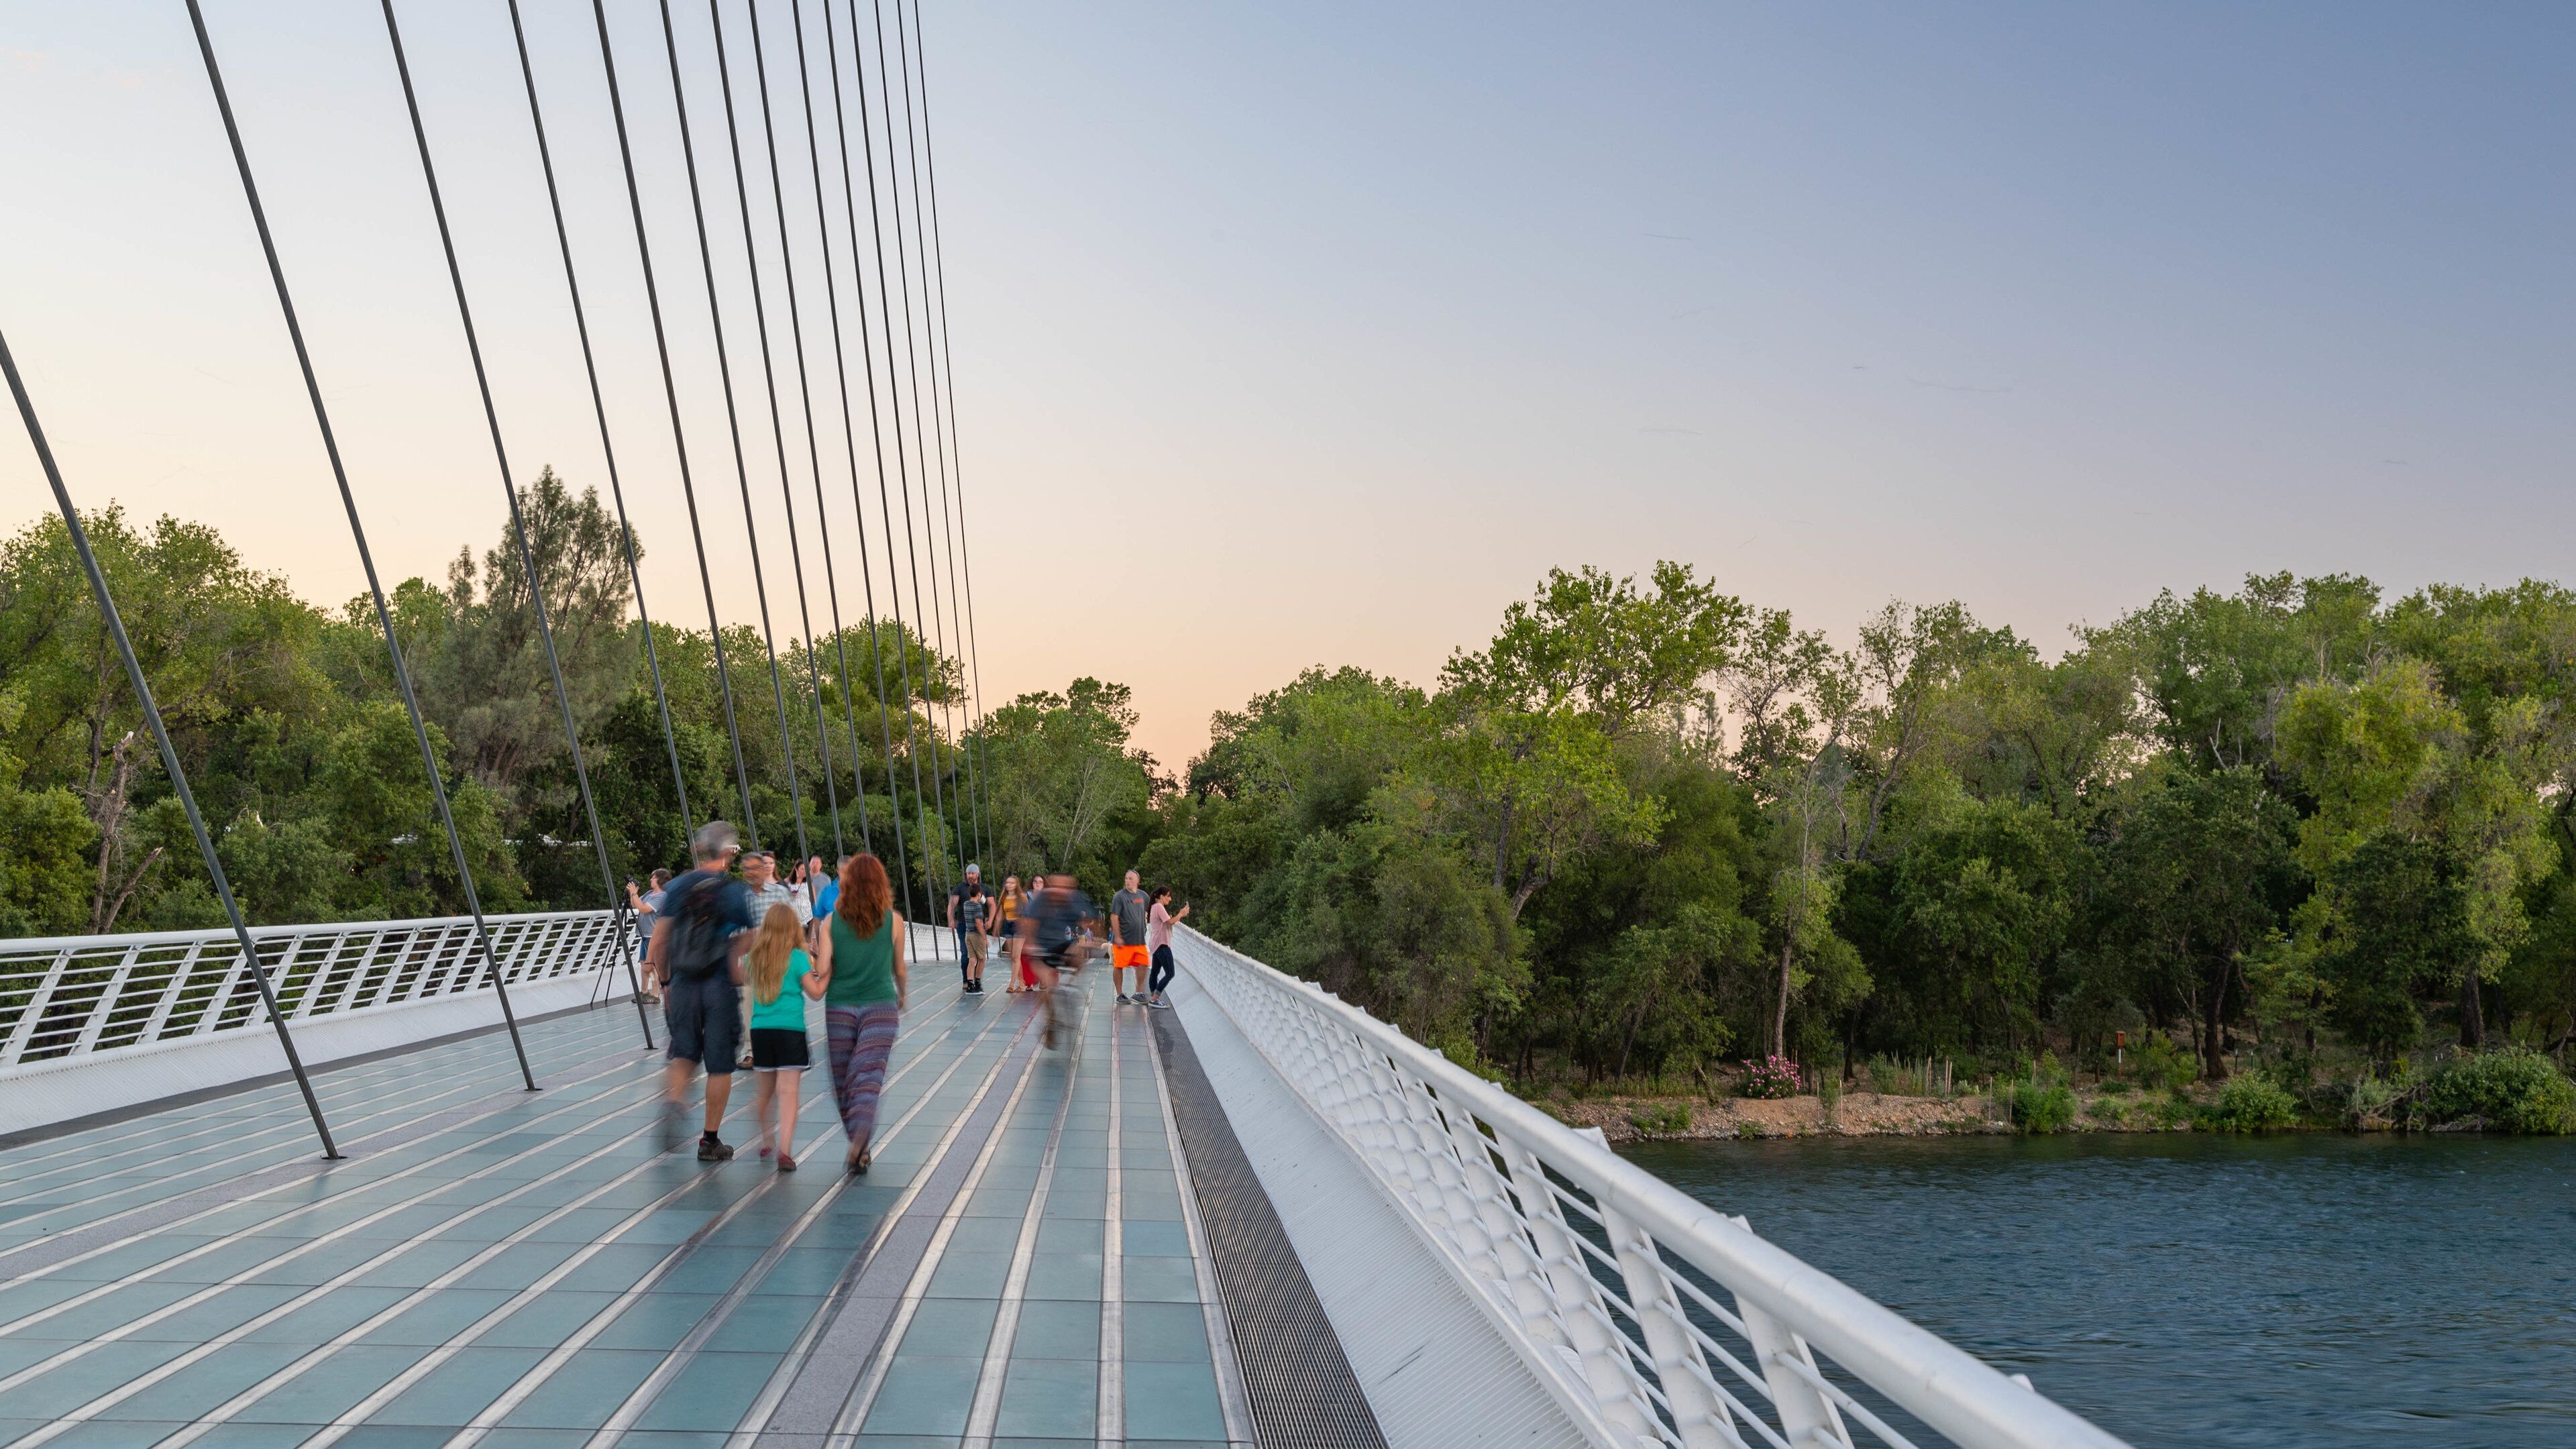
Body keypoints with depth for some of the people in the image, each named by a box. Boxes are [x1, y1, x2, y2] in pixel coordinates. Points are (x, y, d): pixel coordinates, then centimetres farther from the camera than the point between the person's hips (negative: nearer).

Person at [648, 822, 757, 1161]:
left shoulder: (679, 886, 3)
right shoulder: (736, 891, -6)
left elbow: (659, 942, 5)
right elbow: (745, 944, -7)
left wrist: (665, 983, 15)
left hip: (683, 984, 3)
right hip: (720, 986, -3)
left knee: (684, 1054, 15)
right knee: (720, 1064, 6)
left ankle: (673, 1100, -16)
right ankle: (710, 1140, 11)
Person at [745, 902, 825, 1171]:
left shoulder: (755, 957, 5)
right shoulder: (798, 958, -7)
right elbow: (815, 992, -5)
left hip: (759, 1029, 4)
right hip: (791, 1029, -4)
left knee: (764, 1091, 18)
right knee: (788, 1091, -8)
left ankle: (764, 1145, 33)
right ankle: (784, 1152, -19)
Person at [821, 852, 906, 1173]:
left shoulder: (832, 921, -1)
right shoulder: (893, 921, 0)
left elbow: (823, 973, -5)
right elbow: (899, 970, 11)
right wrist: (902, 997, 28)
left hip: (839, 1008, 1)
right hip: (880, 1006, -1)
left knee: (844, 1083, 13)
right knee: (868, 1078, -5)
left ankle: (859, 1147, 19)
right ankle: (859, 1143, -26)